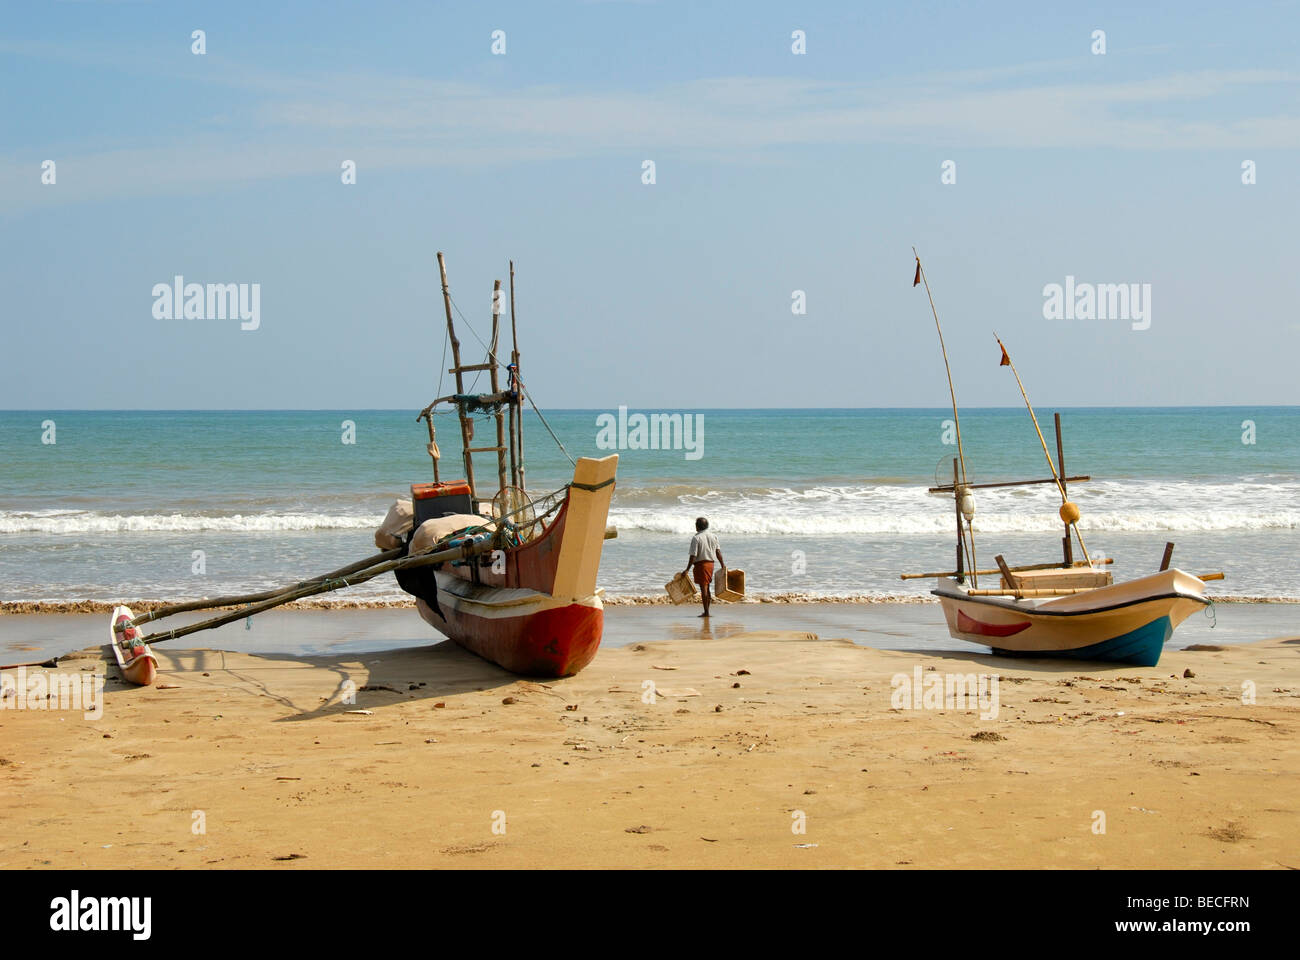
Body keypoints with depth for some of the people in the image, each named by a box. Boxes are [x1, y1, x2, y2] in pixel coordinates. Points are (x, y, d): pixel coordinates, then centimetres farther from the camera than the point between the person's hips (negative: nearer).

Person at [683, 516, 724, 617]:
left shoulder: (696, 538, -14)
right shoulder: (713, 536, 5)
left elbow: (693, 556, -16)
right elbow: (718, 552, 6)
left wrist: (687, 569, -13)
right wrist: (723, 565, 13)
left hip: (700, 564, -6)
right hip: (711, 563, 6)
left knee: (703, 587, -3)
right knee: (706, 586, 17)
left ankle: (706, 612, -4)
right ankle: (707, 610, 22)